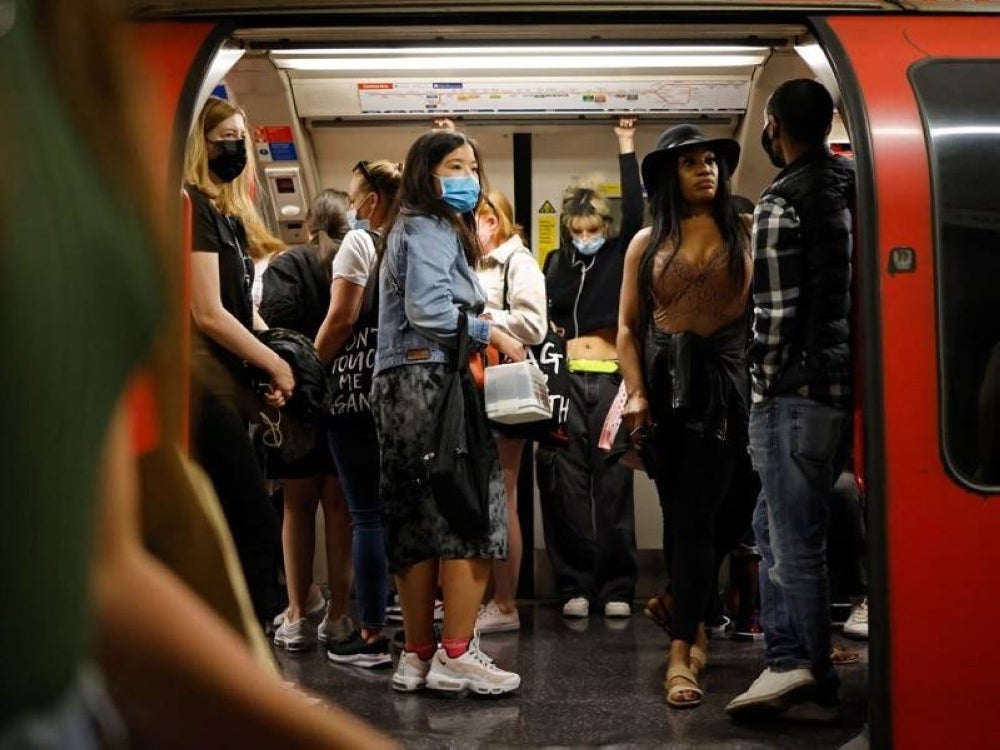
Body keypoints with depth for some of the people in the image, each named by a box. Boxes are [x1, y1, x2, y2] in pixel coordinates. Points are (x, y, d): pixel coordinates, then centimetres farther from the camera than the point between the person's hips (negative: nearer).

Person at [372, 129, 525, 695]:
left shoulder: (439, 229, 25)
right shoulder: (430, 229, -5)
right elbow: (428, 309, -19)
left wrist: (483, 336, 10)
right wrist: (494, 334, -10)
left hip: (406, 385, 10)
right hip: (432, 379, -10)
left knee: (420, 521, 8)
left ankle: (418, 656, 12)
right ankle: (456, 655, -6)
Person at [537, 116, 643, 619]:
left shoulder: (621, 255, 8)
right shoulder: (556, 262, 14)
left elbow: (635, 212, -4)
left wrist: (626, 148, -3)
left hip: (610, 378, -1)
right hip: (564, 379, 1)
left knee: (613, 483, 0)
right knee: (566, 485, 0)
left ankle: (616, 586, 5)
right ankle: (574, 585, 6)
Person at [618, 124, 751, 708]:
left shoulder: (746, 232, 7)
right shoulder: (648, 243, 11)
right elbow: (628, 325, 8)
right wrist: (635, 391, -4)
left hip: (722, 383, -2)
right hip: (663, 384, 2)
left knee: (697, 516, -7)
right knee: (680, 515, 8)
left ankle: (682, 650, -3)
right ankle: (697, 626, 23)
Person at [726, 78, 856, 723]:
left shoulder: (782, 202, -12)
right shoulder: (855, 184, 10)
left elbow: (776, 313, -15)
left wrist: (767, 381, -1)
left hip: (796, 391, -8)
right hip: (850, 380, 8)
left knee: (796, 540, 1)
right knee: (775, 525, 18)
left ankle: (817, 688, 11)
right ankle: (788, 659, 19)